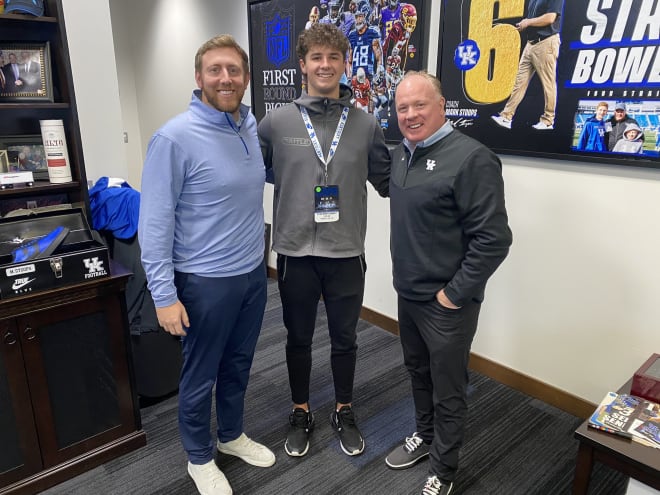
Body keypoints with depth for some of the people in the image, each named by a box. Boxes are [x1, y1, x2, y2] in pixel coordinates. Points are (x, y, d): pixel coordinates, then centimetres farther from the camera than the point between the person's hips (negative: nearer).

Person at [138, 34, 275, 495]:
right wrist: (164, 295, -17)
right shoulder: (175, 137, -17)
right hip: (206, 281, -6)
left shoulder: (252, 128, 3)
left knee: (238, 365, 22)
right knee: (201, 375, 14)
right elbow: (154, 223, -16)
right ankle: (200, 458, 37)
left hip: (254, 272, 6)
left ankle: (232, 435, 46)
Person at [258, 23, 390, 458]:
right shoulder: (277, 122, -3)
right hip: (295, 253, 0)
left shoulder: (365, 125, 0)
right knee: (299, 339, 16)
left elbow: (389, 181, 7)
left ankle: (344, 412, 40)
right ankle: (301, 414, 39)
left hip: (347, 254, 1)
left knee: (345, 339, 16)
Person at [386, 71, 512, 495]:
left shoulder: (471, 158, -19)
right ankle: (424, 436, 46)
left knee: (447, 390, 10)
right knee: (418, 372, 23)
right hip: (408, 293, 8)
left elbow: (493, 238, -21)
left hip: (446, 302, -7)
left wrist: (454, 294, -18)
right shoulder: (401, 153, 7)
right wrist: (405, 278, 16)